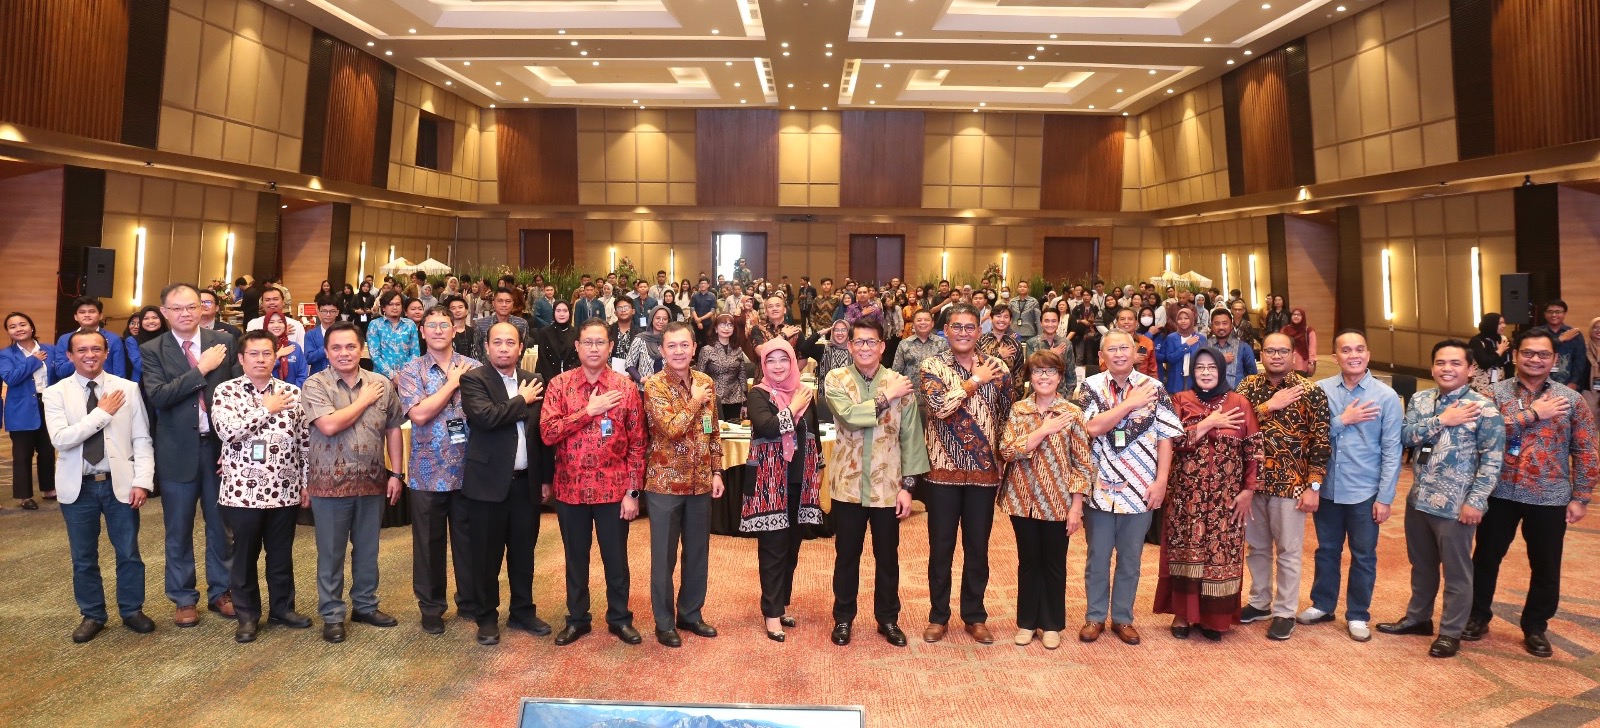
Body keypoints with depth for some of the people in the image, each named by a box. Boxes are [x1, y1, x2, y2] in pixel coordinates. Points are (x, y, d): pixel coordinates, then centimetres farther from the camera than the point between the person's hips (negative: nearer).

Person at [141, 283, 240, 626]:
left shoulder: (224, 341, 0)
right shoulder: (152, 350, -2)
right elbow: (157, 396, -16)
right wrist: (201, 368, -19)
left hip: (220, 446, 1)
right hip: (178, 451, -1)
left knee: (221, 525, 12)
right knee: (178, 530, 11)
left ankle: (220, 591, 27)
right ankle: (183, 599, 25)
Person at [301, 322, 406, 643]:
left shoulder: (381, 384, 3)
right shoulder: (315, 385, -7)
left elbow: (393, 429, 7)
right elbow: (329, 425, -22)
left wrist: (397, 473, 2)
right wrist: (364, 400, -12)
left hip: (373, 481, 3)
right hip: (330, 482, -3)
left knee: (368, 549, 15)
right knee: (331, 552, 8)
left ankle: (366, 605, 30)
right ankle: (332, 615, 20)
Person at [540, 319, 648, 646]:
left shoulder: (625, 386, -4)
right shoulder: (560, 384, -2)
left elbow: (637, 443, -3)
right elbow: (547, 433, -13)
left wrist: (633, 492, -7)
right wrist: (589, 410, -18)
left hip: (613, 489, -1)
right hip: (570, 488, 1)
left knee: (616, 557, 12)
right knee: (576, 557, 15)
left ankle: (620, 617, 29)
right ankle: (577, 618, 32)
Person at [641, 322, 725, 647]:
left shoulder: (706, 382, 4)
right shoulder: (654, 385, -12)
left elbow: (713, 432, 11)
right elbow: (672, 428, -24)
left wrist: (716, 472, 6)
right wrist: (694, 402, -13)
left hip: (700, 482, 5)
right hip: (665, 482, -5)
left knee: (698, 552, 15)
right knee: (664, 556, 6)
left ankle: (690, 614, 31)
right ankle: (664, 622, 20)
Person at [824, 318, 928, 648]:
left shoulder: (900, 383, -3)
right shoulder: (836, 380, -5)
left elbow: (911, 437, -2)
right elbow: (849, 417, -23)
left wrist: (908, 485, -6)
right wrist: (886, 398, -18)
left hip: (887, 486, 1)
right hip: (849, 485, -1)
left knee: (887, 556, 14)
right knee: (847, 555, 13)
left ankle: (888, 619, 31)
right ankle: (843, 618, 30)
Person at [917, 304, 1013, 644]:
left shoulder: (997, 367, 4)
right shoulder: (933, 366, -4)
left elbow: (1007, 417, 10)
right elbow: (939, 406, -21)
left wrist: (1004, 460, 6)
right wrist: (974, 381, -14)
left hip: (985, 472, 2)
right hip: (943, 471, -2)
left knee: (978, 548, 11)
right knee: (941, 546, 8)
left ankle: (975, 616, 26)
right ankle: (938, 616, 23)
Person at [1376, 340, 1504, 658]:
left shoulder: (1484, 408, -10)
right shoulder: (1420, 400, 5)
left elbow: (1492, 460, -11)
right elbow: (1405, 435, -7)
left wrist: (1475, 501, -16)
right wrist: (1442, 420, -18)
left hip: (1456, 505, -5)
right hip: (1418, 499, 5)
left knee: (1456, 572, 8)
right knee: (1421, 566, 20)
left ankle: (1451, 631, 22)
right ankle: (1418, 617, 36)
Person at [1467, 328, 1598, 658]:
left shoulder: (1571, 400, 0)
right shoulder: (1496, 393, -3)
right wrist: (1532, 414, -19)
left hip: (1549, 498, 1)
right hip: (1500, 493, 0)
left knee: (1546, 567, 11)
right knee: (1486, 558, 11)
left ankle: (1535, 627, 29)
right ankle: (1477, 617, 28)